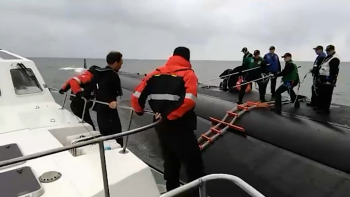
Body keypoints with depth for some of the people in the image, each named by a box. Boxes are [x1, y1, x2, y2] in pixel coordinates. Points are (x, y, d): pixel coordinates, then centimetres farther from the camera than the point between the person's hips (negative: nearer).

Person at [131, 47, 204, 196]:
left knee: (170, 163, 23)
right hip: (180, 129, -6)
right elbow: (189, 101, -24)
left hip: (161, 127, 6)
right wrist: (169, 116, -16)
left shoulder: (156, 73, 7)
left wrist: (139, 110, 21)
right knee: (194, 165, 4)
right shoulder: (188, 74, -6)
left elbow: (136, 96, 3)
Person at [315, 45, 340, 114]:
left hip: (328, 80, -10)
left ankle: (326, 109, -1)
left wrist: (330, 80, -24)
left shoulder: (335, 59, -14)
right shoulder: (327, 57, 19)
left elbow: (334, 71, -21)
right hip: (323, 79, 10)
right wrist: (320, 77, 22)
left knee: (327, 95, -6)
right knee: (321, 93, 17)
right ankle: (321, 106, 28)